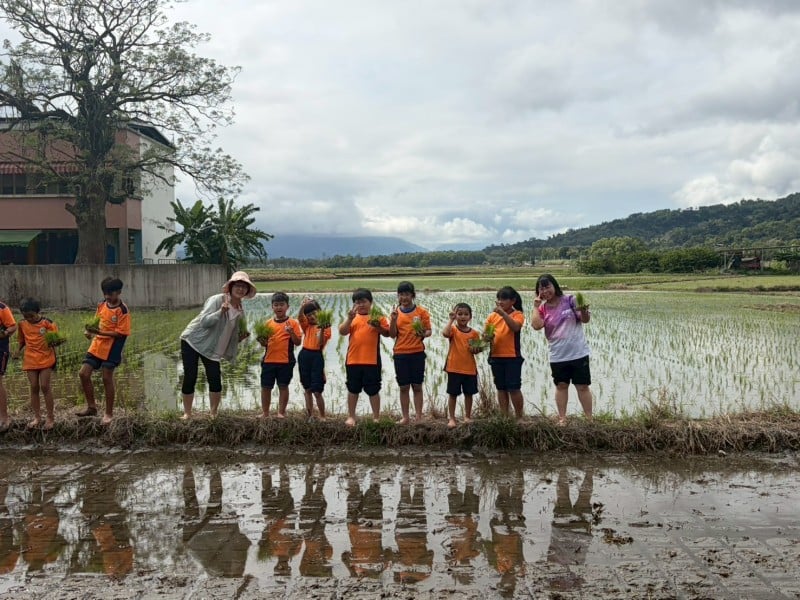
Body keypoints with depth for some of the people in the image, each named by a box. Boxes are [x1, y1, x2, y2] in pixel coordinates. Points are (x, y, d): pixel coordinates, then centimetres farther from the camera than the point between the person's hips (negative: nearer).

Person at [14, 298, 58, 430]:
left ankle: (50, 417, 6)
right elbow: (22, 340, 15)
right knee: (34, 388, 7)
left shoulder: (47, 323, -9)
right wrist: (18, 351, -2)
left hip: (46, 359, -4)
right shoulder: (22, 324, 3)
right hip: (30, 360, 4)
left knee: (45, 386, -4)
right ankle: (37, 417, 16)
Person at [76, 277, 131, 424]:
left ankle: (109, 414, 15)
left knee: (107, 379, 1)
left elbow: (121, 333, -18)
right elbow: (97, 322, 16)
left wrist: (100, 332, -26)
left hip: (111, 349, -7)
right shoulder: (102, 305, 5)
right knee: (83, 374, 3)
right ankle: (91, 407, 19)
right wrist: (91, 331, -5)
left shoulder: (122, 310, -15)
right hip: (96, 346, 7)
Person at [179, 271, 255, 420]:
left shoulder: (241, 310, 3)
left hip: (212, 348, 5)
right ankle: (187, 413, 9)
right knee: (190, 378, -5)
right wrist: (221, 311, -36)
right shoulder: (217, 300, -16)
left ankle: (214, 414, 8)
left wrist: (240, 337, -6)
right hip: (192, 341, -5)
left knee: (215, 380, -5)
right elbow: (204, 321, -24)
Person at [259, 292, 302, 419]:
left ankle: (281, 412, 17)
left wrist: (291, 332, -21)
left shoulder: (293, 323, -2)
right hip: (269, 360, 3)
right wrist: (261, 341, -9)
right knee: (266, 387, 9)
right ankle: (265, 413, 22)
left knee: (283, 386, 6)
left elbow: (298, 342, -5)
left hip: (286, 361, -3)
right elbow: (265, 343, 13)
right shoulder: (268, 323, 7)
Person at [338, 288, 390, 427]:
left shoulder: (378, 316, 2)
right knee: (353, 389, 12)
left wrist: (378, 327, -19)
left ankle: (376, 418, 15)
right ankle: (351, 417, 24)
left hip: (372, 360, -2)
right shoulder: (352, 317, 9)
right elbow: (342, 332, -2)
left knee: (373, 390, 4)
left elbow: (387, 333, -1)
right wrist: (349, 318, -14)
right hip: (353, 360, 3)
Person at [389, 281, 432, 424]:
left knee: (417, 386, 5)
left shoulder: (421, 312, 0)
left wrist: (424, 334, -19)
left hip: (417, 353, -1)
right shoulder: (396, 312, 5)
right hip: (400, 353, 1)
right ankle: (405, 417, 15)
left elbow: (428, 331, 3)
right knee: (404, 387, 7)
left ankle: (419, 417, 13)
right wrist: (393, 319, -13)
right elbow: (392, 334, 1)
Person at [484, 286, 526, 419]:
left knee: (514, 388, -1)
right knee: (501, 388, 11)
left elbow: (515, 327, -22)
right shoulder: (493, 316, 8)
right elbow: (485, 332, 10)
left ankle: (519, 417, 12)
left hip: (512, 357, -4)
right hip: (496, 357, 4)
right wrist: (487, 337, -12)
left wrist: (503, 313, -27)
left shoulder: (518, 314, -3)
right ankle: (504, 417, 20)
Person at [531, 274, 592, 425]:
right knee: (561, 386, 11)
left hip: (578, 353, -2)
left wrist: (583, 311, -25)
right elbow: (536, 325, -15)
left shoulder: (570, 300, -5)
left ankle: (589, 418, 14)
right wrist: (536, 306, -11)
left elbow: (586, 319, -4)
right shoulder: (543, 308, 2)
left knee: (583, 386, 5)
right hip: (557, 356, 2)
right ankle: (562, 419, 20)